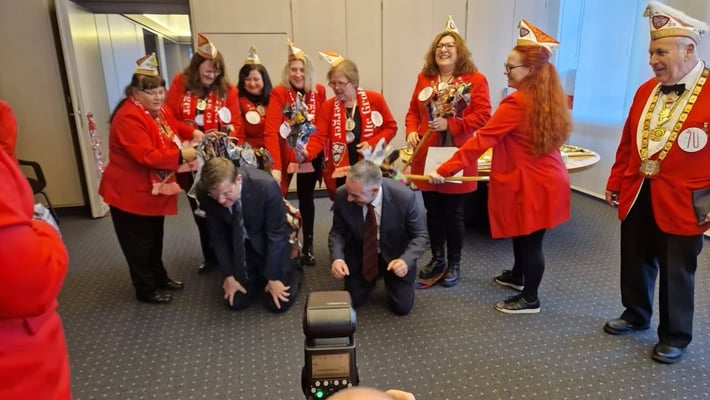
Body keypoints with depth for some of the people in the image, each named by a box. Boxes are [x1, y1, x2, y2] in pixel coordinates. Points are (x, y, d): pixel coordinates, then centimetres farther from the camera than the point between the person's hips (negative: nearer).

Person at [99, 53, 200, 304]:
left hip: (155, 189, 9)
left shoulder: (159, 111, 6)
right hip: (130, 193, -9)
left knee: (155, 238, 21)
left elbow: (175, 125, 24)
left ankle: (159, 277, 37)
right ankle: (145, 289, 19)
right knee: (139, 243, 5)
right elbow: (146, 156, -32)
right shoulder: (128, 118, -25)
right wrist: (181, 156, -31)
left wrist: (193, 133, 4)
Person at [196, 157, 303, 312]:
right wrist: (229, 275, -5)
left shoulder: (266, 186, -34)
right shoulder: (206, 196, -22)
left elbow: (276, 235, -23)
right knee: (236, 302, 1)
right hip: (238, 247, 3)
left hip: (272, 242, -3)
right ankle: (261, 274, 28)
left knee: (278, 304, -5)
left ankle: (293, 270, 24)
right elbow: (217, 236, -6)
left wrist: (273, 277, -17)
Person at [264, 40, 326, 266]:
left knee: (306, 197, 12)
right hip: (285, 154, -2)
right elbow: (271, 131, -25)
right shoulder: (279, 93, -15)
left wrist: (323, 151, -3)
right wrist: (275, 166, -34)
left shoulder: (319, 92, -3)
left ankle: (308, 247, 23)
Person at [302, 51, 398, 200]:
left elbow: (390, 127, 3)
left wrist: (372, 143, -13)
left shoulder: (375, 99, -3)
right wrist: (307, 152, -27)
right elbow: (319, 136, -7)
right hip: (340, 172, 1)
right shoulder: (328, 106, 1)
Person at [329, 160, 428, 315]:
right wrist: (337, 258, -28)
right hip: (360, 256, 2)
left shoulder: (405, 197, -32)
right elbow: (338, 231, -9)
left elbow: (420, 235, -17)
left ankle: (389, 279, 29)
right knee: (351, 301, 6)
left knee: (402, 307, -2)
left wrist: (406, 260, -35)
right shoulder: (343, 195, -26)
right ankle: (372, 278, 36)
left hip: (396, 256, -2)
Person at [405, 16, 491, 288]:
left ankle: (454, 264, 24)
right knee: (432, 212, 13)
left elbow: (483, 116, -11)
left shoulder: (475, 80, -4)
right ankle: (437, 259, 30)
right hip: (426, 157, 4)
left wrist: (449, 124, -21)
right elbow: (413, 110, 14)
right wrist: (411, 131, -6)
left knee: (453, 214, 6)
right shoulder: (424, 78, 10)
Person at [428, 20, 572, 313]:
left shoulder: (516, 103, -22)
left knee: (529, 241, 4)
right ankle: (517, 276, 45)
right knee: (523, 235, 24)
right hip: (547, 178, 9)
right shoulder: (551, 99, 6)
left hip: (530, 185, -9)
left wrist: (445, 170, -24)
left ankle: (530, 299, 19)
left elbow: (481, 140, -25)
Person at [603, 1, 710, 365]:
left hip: (681, 204, -5)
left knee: (677, 274, 10)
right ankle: (635, 315, 40)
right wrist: (615, 182, 13)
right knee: (636, 264, 18)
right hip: (637, 196, 5)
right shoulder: (645, 90, 7)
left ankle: (675, 336, 30)